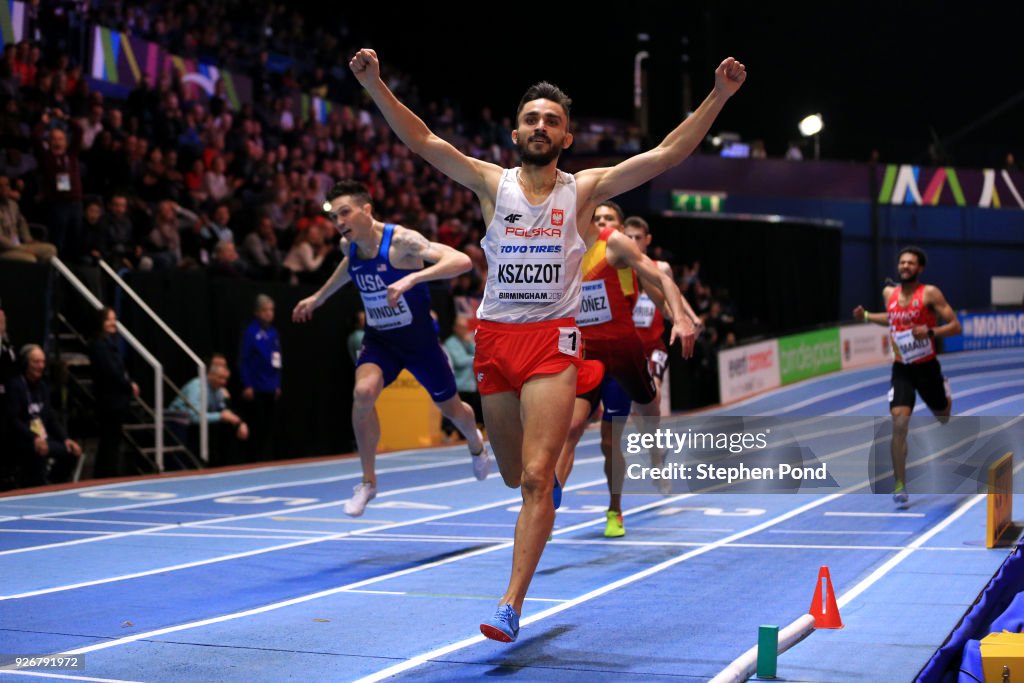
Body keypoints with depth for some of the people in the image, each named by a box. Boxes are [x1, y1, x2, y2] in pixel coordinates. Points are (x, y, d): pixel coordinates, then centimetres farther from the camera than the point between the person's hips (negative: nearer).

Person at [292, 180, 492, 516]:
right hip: (379, 339, 3)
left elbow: (461, 261, -40)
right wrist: (318, 297, 27)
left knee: (450, 408, 15)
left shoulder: (401, 241, -27)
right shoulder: (349, 246, -7)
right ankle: (368, 481, -10)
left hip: (419, 337, -3)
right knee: (363, 392, -26)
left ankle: (476, 442, 53)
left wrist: (412, 278, -50)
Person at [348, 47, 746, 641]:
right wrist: (375, 85, -13)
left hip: (553, 341, -2)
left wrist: (719, 96, -12)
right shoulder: (493, 184, 6)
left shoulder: (584, 190, 3)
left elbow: (668, 152, -4)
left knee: (536, 477, -14)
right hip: (495, 339, 2)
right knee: (513, 476, 14)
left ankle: (512, 604, -14)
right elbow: (421, 140, -2)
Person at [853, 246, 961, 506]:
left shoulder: (930, 293, -12)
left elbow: (955, 326, -13)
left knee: (944, 417, 19)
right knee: (899, 424, -15)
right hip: (901, 370, 2)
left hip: (927, 367, -2)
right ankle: (900, 486, -12)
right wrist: (866, 316, 10)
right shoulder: (889, 293, 2)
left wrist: (930, 332, -28)